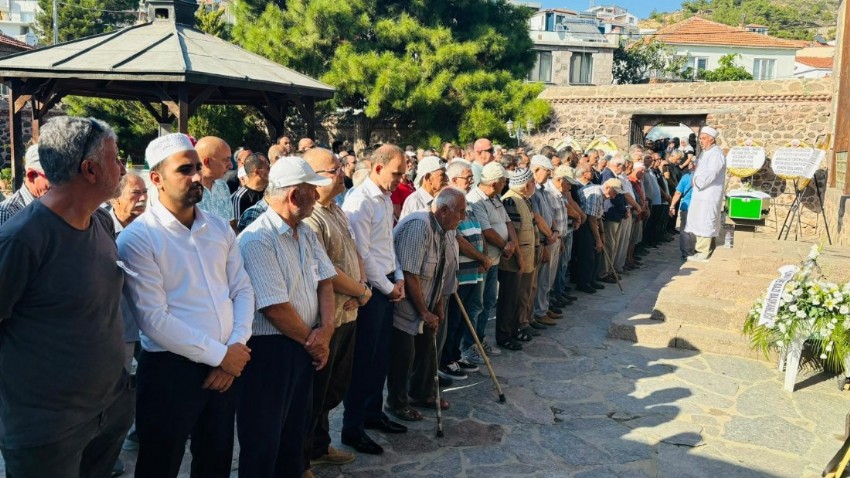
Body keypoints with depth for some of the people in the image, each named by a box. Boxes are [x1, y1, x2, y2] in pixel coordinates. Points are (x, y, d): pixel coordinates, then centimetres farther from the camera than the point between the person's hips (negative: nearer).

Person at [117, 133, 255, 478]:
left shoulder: (219, 228, 6)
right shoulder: (137, 238, -13)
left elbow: (242, 290, 6)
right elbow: (154, 319, -18)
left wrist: (235, 347, -9)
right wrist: (219, 354, -15)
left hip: (228, 365, 5)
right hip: (169, 370, -5)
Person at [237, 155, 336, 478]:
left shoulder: (306, 233, 7)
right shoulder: (257, 240, -21)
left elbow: (324, 282, 7)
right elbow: (275, 307, -23)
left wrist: (325, 330, -9)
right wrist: (312, 340, -9)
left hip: (305, 346, 8)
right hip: (268, 349, -8)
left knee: (297, 428, 21)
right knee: (264, 438, 8)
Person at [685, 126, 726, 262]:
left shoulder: (716, 154, -13)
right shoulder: (705, 153, 17)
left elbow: (710, 174, -23)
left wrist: (697, 183, -11)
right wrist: (693, 180, 2)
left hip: (709, 195, -9)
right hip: (700, 194, 9)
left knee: (704, 224, -7)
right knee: (699, 223, 13)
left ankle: (703, 253, -3)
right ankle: (701, 249, 21)